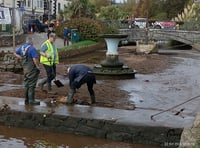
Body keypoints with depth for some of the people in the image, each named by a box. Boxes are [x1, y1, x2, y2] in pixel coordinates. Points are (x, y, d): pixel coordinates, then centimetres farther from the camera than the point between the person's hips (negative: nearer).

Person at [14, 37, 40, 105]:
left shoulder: (22, 47, 7)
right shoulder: (32, 48, -18)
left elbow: (16, 53, 22)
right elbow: (35, 59, -23)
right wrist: (38, 66, -11)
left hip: (25, 68, 8)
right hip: (32, 69, -8)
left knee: (26, 84, 15)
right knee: (31, 85, -3)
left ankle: (26, 100, 21)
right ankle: (31, 100, -2)